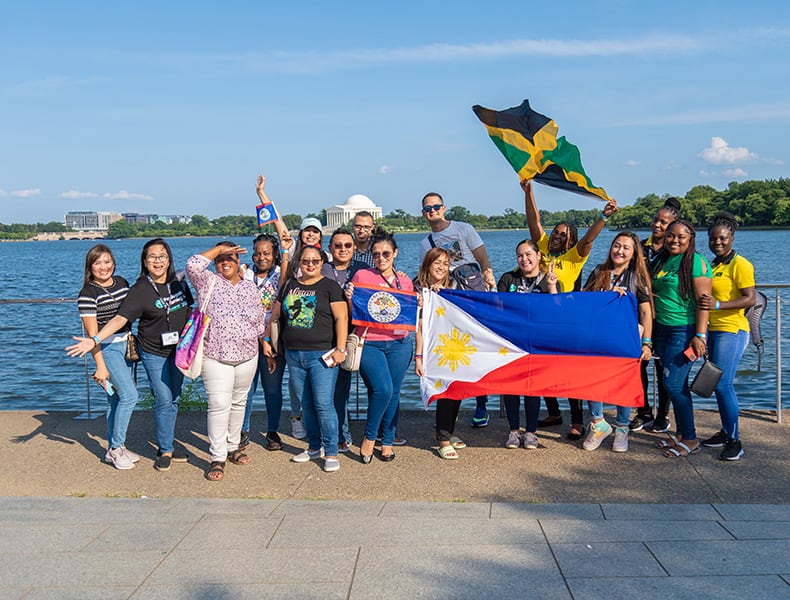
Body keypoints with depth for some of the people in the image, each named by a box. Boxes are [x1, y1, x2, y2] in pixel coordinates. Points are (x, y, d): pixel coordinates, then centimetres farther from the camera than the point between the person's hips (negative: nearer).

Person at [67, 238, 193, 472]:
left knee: (174, 399, 10)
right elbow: (120, 318, -22)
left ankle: (167, 445, 22)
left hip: (178, 350, 5)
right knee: (163, 400, -4)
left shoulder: (179, 283, 1)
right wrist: (95, 340, -33)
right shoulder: (140, 290, -14)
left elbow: (188, 311, 14)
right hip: (154, 353, -5)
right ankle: (165, 450, 9)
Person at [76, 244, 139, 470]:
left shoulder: (122, 282, 6)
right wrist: (100, 366, -17)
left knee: (116, 397, 12)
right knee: (129, 395, -12)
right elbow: (92, 333, -15)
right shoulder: (88, 294, -14)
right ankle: (116, 449, 0)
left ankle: (114, 448, 22)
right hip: (106, 347, -7)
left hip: (125, 344, 7)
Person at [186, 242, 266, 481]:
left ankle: (233, 447, 30)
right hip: (215, 356, -5)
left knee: (239, 402, 14)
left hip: (247, 356, 5)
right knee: (219, 405, -10)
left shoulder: (250, 287, 11)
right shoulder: (209, 282, -2)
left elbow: (260, 320, 17)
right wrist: (218, 249, -14)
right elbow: (193, 264, -21)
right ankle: (217, 458, -4)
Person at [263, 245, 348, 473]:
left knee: (324, 404, -8)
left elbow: (341, 318, -8)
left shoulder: (330, 286, -1)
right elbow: (275, 315, 23)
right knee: (306, 404, 12)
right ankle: (314, 446, 25)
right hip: (294, 356, 5)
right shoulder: (289, 286, 13)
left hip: (321, 355, -5)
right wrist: (266, 339, 17)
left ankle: (331, 453, 1)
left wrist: (340, 349, -15)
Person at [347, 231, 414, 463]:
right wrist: (349, 297, -14)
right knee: (382, 389, -18)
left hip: (398, 344, 3)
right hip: (368, 344, -3)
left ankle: (387, 442, 23)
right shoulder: (361, 276, 2)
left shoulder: (405, 281, 11)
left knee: (393, 394, 7)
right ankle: (369, 437, 3)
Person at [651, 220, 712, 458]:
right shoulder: (660, 260, 12)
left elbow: (703, 301, -16)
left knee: (673, 384, -8)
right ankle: (682, 434, 21)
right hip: (662, 329, 7)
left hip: (685, 330, -7)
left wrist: (700, 335, -21)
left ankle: (690, 439, 3)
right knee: (679, 385, 12)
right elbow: (652, 294, 21)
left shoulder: (696, 262, -10)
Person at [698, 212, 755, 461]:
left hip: (732, 331, -8)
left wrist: (718, 305, -27)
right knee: (716, 383, 11)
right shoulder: (712, 265, 15)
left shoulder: (740, 265, -10)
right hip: (712, 330, 8)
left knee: (723, 384, -11)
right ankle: (725, 431, 23)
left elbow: (750, 299, -17)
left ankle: (734, 440, -2)